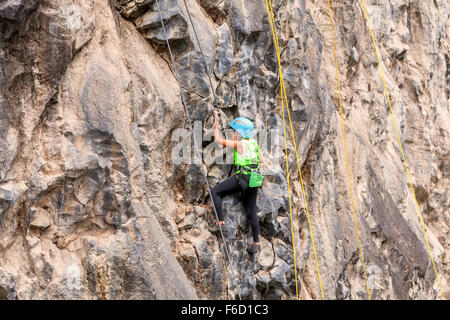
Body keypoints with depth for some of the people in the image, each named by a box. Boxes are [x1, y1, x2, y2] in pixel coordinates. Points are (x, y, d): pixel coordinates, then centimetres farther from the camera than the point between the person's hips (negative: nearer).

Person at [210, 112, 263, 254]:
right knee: (251, 211, 10)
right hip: (254, 180, 7)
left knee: (214, 192, 0)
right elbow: (261, 160, 25)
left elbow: (218, 140, -1)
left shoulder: (239, 144, -6)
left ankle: (220, 220, -11)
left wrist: (216, 126, 14)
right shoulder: (254, 143, 11)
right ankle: (256, 243, 10)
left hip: (241, 177, -7)